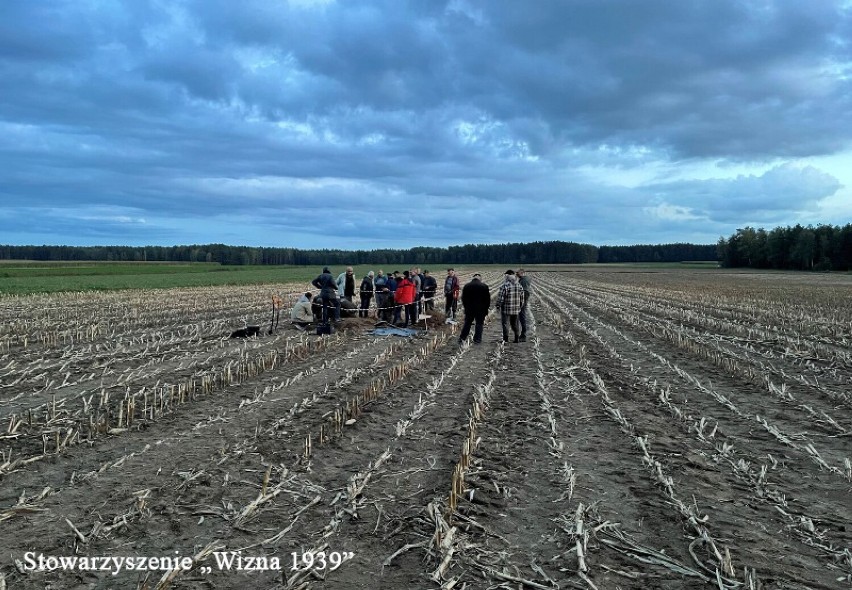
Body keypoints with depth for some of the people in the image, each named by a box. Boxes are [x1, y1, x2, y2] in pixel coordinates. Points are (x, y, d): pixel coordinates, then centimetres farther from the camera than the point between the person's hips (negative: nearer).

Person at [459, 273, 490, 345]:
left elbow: (463, 298, 6)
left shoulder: (466, 286, 1)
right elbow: (487, 299, -4)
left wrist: (466, 307, 15)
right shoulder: (484, 286, -6)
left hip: (469, 309, 3)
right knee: (479, 323, 8)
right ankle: (477, 339, 7)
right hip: (480, 309, -2)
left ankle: (461, 338, 12)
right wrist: (486, 308, 6)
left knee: (467, 323, 12)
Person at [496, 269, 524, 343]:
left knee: (505, 324, 2)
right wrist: (520, 306, 21)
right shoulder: (519, 286, 4)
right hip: (516, 309, 5)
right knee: (514, 324, 16)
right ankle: (516, 338, 16)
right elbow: (522, 297, 9)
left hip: (506, 309, -5)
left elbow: (500, 297, -14)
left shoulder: (505, 285, -14)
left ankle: (505, 339, 1)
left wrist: (498, 306, -2)